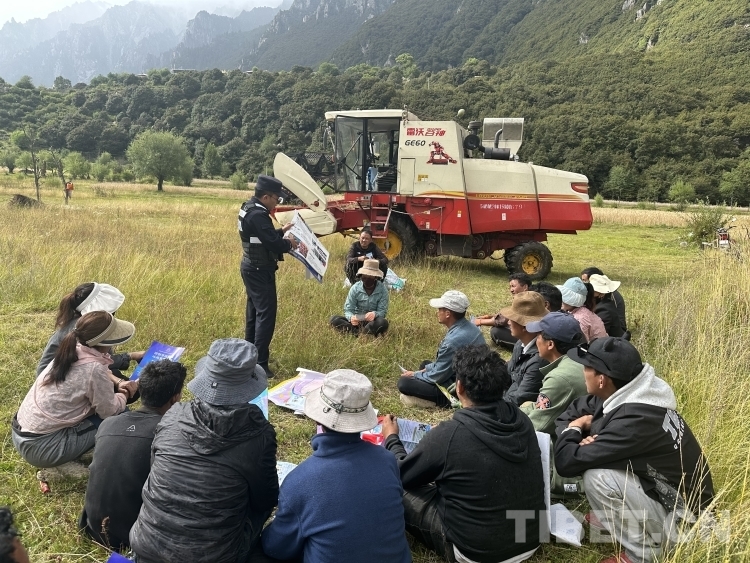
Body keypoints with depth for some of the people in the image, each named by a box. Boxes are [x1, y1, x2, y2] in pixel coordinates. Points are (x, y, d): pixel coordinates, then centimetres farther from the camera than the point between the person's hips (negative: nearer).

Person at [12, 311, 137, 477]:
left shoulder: (71, 351, 0)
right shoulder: (93, 368, -24)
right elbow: (111, 411, -11)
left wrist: (118, 383, 4)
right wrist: (127, 393, 6)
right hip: (41, 448, -8)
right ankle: (63, 467, 1)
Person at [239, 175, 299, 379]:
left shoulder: (249, 208, 9)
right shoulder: (258, 215, -24)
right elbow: (274, 244, -25)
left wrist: (282, 231, 12)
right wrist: (289, 243, -7)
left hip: (252, 268, 11)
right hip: (260, 271, -11)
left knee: (254, 310, 18)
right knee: (266, 313, -9)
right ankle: (259, 363, -8)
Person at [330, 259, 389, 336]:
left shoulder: (382, 289, -8)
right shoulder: (355, 288, -5)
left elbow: (383, 311, -9)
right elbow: (348, 310, -7)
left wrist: (375, 314, -35)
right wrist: (351, 317, -32)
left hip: (372, 321, -2)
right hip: (357, 320, 2)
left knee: (383, 322, -36)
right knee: (334, 319, -23)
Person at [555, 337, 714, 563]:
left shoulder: (635, 420, -32)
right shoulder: (622, 394, -7)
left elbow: (567, 462, -30)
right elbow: (569, 413, 6)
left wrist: (574, 430, -10)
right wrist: (582, 439, -15)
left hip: (680, 515, -8)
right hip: (656, 486, 8)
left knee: (597, 477, -27)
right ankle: (614, 515, 14)